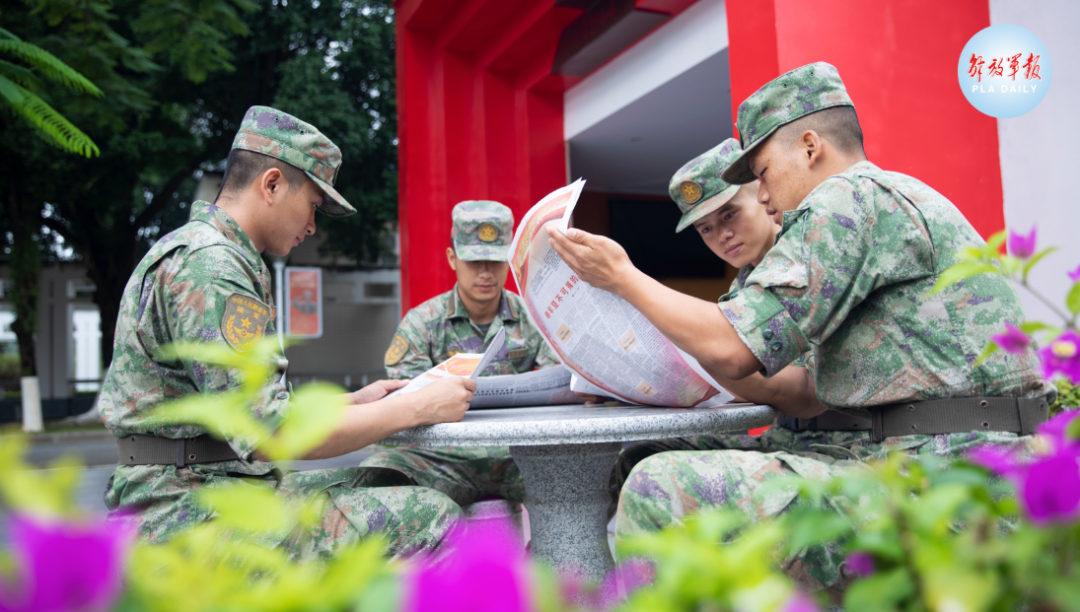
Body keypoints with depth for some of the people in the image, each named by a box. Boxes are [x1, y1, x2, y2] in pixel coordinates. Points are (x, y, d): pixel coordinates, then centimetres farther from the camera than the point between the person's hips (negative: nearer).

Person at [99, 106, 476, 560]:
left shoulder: (195, 253, 17)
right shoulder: (208, 266, -17)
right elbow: (265, 433, -24)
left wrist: (351, 402, 12)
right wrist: (417, 407, -16)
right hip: (191, 514, -10)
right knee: (429, 516, -16)